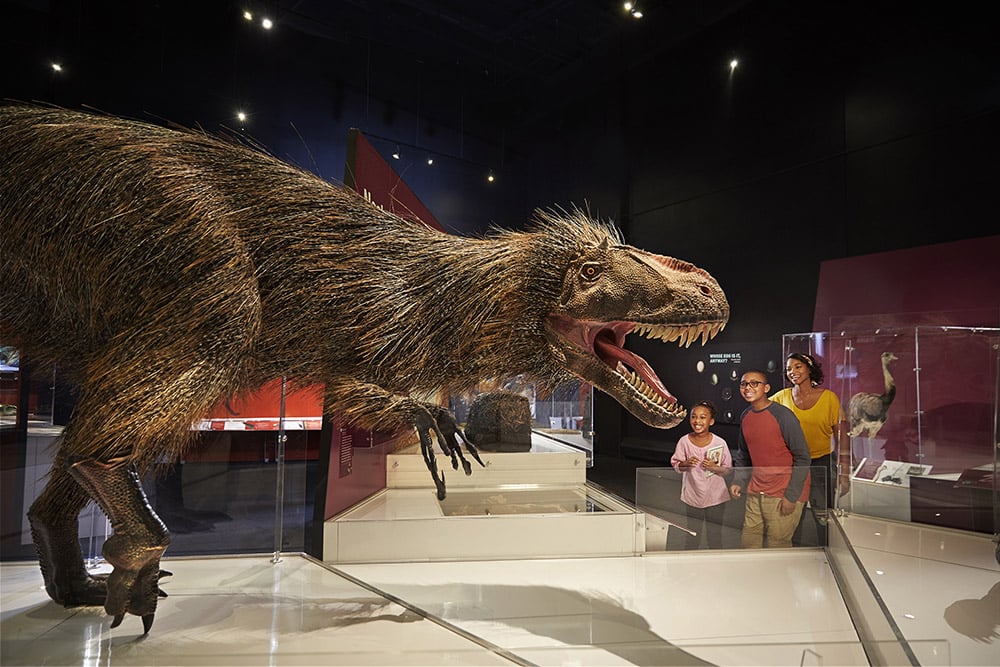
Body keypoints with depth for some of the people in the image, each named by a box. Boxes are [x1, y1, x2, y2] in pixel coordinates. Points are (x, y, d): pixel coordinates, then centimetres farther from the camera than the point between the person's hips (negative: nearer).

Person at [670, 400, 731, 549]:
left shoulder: (719, 443, -12)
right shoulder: (684, 441, -10)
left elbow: (728, 469, -3)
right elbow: (675, 464, 1)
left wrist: (714, 467, -22)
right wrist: (686, 464, -19)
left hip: (715, 497, -1)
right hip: (693, 496, 1)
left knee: (714, 536, 12)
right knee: (693, 535, 13)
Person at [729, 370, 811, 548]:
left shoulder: (782, 416, -15)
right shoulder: (745, 416, 7)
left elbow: (802, 457, -14)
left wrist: (791, 496, -15)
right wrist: (738, 481, 6)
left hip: (784, 494, -6)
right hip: (756, 492, 7)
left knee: (776, 546, -1)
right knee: (749, 543, 12)